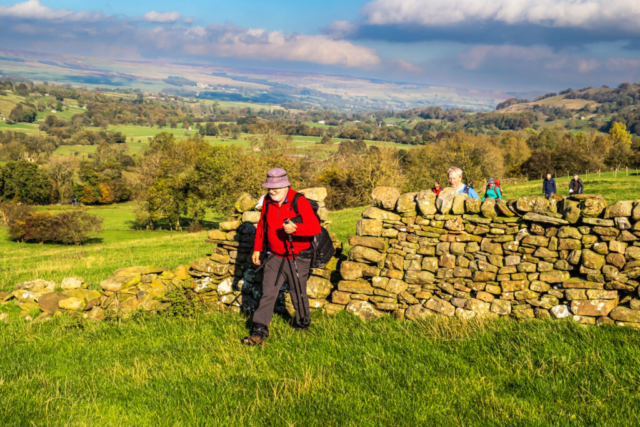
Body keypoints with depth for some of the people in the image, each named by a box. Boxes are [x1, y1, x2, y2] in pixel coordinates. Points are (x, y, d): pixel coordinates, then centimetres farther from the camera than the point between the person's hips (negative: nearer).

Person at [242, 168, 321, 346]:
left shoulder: (300, 202, -16)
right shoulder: (268, 201, 3)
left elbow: (315, 228, -24)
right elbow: (261, 226, 17)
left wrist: (295, 229, -40)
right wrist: (257, 249, 17)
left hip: (297, 259, -4)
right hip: (274, 257, 4)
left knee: (298, 295, 10)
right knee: (267, 293, -4)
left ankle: (303, 325, 34)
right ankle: (259, 332, -5)